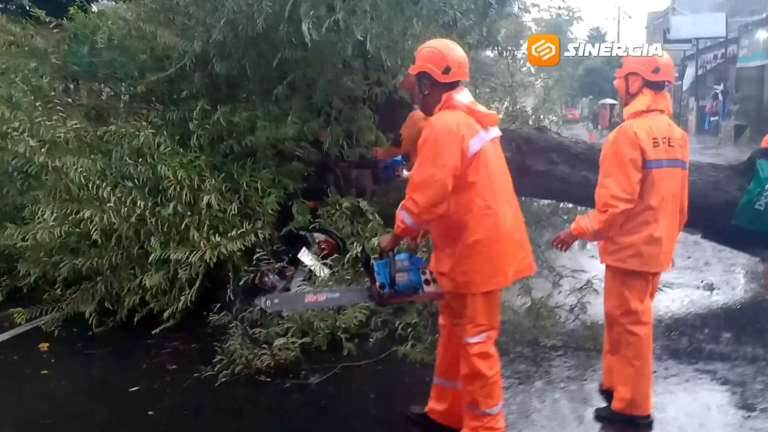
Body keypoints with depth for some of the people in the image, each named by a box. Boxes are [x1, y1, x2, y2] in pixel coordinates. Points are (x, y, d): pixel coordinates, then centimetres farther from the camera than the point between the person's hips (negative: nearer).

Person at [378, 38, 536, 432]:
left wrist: (397, 236, -6)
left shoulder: (444, 126, -18)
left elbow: (427, 195, -22)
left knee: (475, 342, 0)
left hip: (476, 249, -10)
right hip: (481, 242, 10)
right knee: (453, 330, 19)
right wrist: (418, 231, 14)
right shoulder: (473, 119, 13)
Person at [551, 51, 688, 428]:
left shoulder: (629, 132, -18)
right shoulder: (675, 134, 7)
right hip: (656, 246, 8)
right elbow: (678, 200, 12)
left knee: (629, 323, 3)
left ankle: (632, 407, 15)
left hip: (630, 246, -8)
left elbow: (617, 200, -22)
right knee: (626, 318, 20)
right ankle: (616, 386, 33)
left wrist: (580, 229, -12)